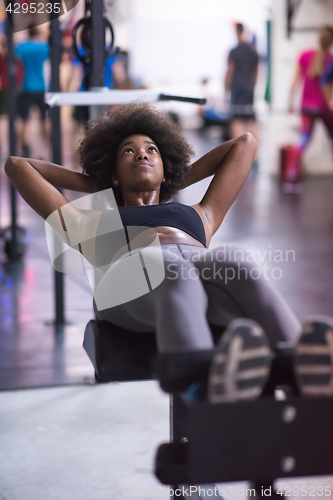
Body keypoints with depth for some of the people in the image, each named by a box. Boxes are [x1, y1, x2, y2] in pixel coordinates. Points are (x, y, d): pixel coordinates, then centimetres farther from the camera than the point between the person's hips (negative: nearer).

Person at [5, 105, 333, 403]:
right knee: (174, 276, -41)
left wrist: (181, 181, 57)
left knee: (235, 266, -38)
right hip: (131, 278, -2)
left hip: (213, 273, 2)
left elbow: (244, 144, 55)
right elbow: (16, 166, 47)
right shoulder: (92, 225, 41)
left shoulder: (198, 217, 45)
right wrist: (94, 185, 51)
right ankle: (214, 384, -75)